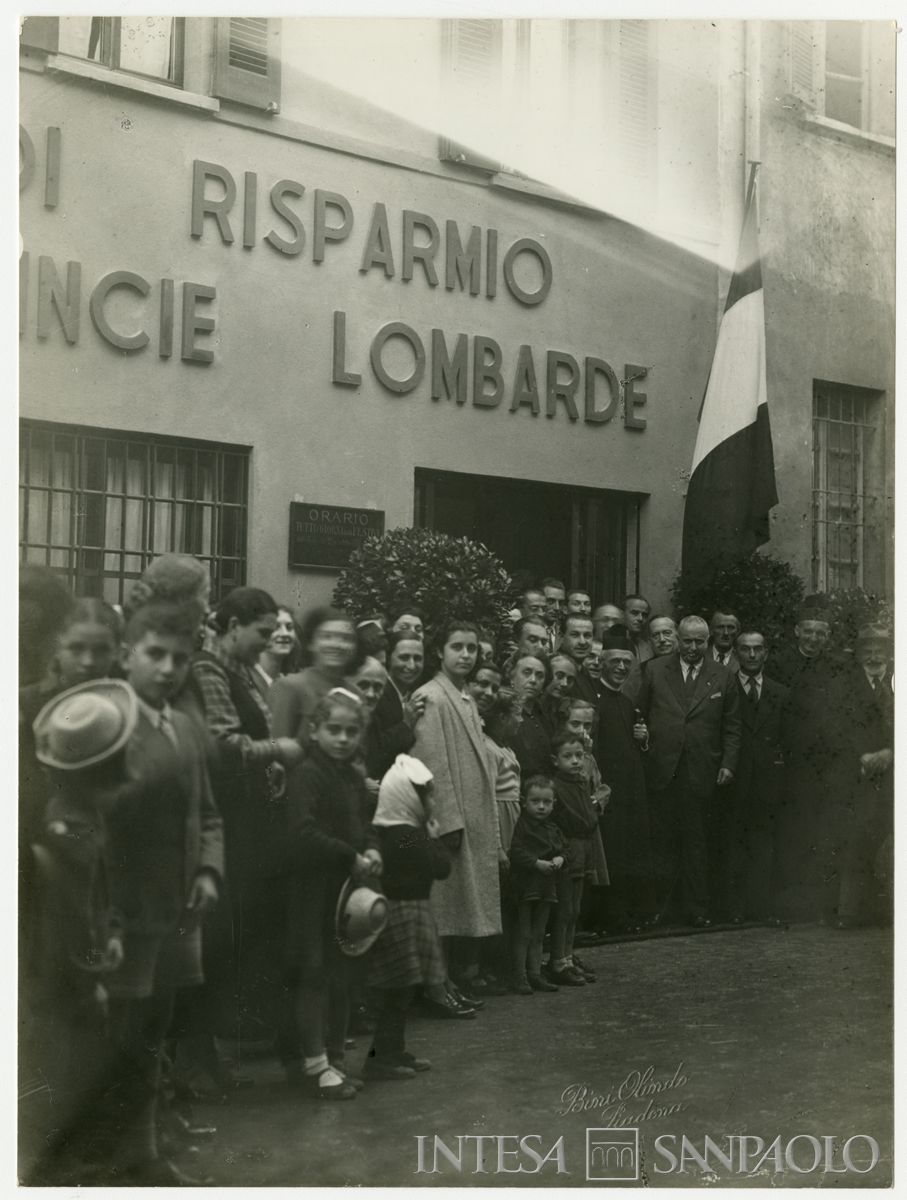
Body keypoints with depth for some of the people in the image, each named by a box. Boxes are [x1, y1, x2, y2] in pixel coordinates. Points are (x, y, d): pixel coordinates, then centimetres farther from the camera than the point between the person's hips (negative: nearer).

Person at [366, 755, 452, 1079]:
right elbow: (442, 867, -15)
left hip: (393, 909, 10)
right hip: (405, 912, -10)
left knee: (398, 990, 16)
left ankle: (393, 1051, 24)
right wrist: (435, 837, -5)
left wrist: (430, 837, 9)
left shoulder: (388, 831, 10)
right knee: (399, 989, -4)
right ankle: (380, 1058, -2)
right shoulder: (408, 836, -19)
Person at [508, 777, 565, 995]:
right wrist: (537, 863, -24)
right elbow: (516, 853, -18)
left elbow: (562, 850, 17)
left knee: (538, 934, 13)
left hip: (546, 887, 7)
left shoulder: (552, 829, 13)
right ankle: (519, 977, 2)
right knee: (523, 934, -2)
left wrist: (559, 859, -5)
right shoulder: (521, 826, -11)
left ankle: (535, 974, 20)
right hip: (524, 886, -7)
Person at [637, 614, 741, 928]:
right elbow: (640, 715, 10)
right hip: (661, 770, 0)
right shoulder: (655, 670, 8)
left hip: (701, 773, 0)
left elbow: (731, 728, 9)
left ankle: (695, 908, 12)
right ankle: (655, 905, 8)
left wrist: (728, 764, 1)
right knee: (661, 840, 1)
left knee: (695, 841, 5)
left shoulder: (723, 678, 8)